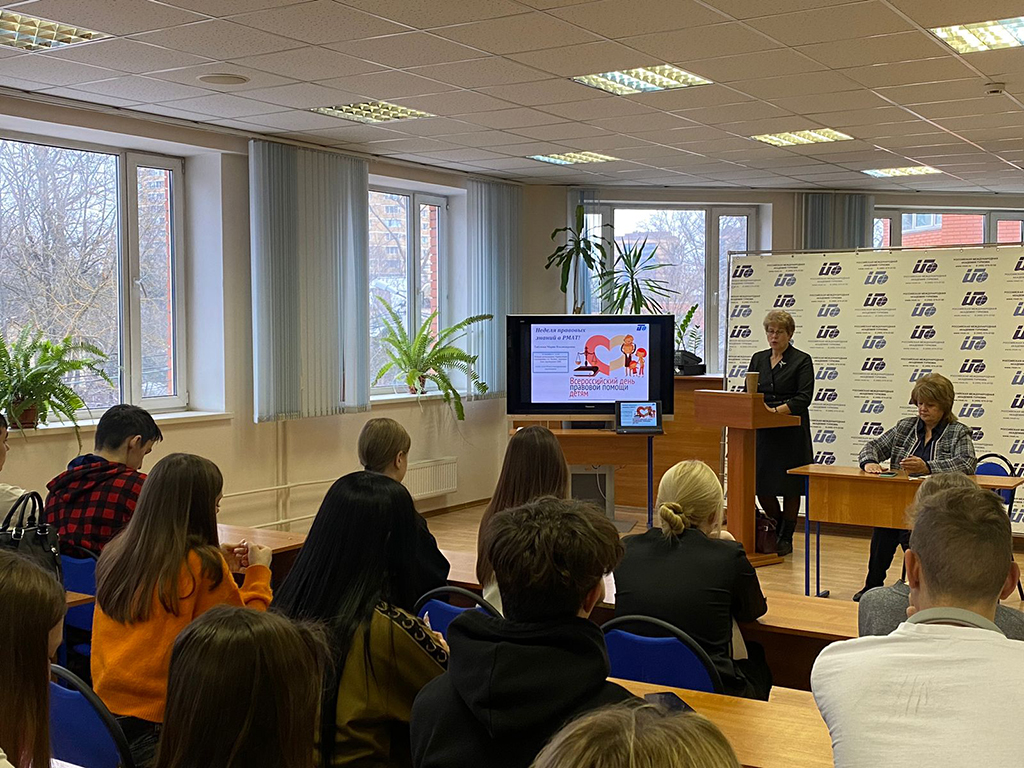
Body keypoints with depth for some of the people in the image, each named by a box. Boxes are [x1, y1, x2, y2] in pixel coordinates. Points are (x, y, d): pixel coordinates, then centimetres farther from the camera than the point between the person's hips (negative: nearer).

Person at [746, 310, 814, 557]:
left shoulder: (802, 361, -3)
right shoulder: (758, 359, 12)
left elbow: (804, 398, -11)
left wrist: (777, 410, -23)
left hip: (791, 432, -4)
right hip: (762, 432, 5)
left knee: (789, 486, 2)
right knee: (761, 483, 5)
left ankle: (786, 537, 15)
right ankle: (777, 528, 28)